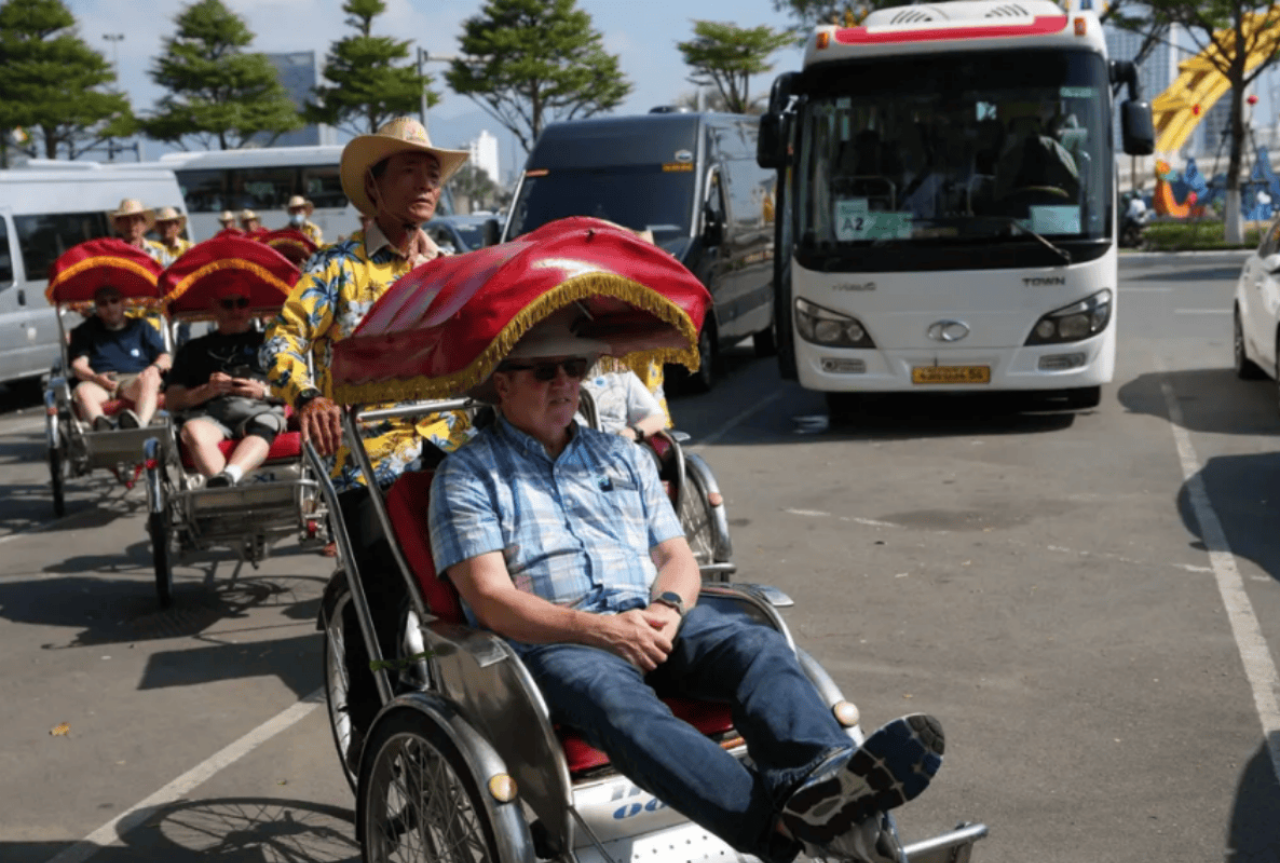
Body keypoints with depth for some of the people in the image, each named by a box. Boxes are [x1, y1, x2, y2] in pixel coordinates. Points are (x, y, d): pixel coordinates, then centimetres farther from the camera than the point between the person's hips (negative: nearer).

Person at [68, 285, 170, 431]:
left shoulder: (141, 327, 25)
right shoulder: (86, 330, 24)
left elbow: (165, 359, 16)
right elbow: (78, 365, 10)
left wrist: (155, 367, -10)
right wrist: (95, 378, -13)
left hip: (134, 380, 0)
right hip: (100, 384, 1)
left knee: (149, 379, -35)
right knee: (83, 390, -34)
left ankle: (139, 423, -63)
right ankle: (100, 423, -65)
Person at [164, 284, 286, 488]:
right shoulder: (194, 349, 32)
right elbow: (172, 399, 20)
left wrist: (263, 391, -2)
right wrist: (207, 390, 0)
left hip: (259, 408, 0)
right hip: (210, 411, 1)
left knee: (261, 427, -39)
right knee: (193, 430, -37)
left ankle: (228, 476, -64)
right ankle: (227, 489, -59)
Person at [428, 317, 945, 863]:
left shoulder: (622, 457, 25)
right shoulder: (467, 475, 8)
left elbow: (677, 556, 17)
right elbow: (491, 599, -4)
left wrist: (667, 608, -8)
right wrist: (597, 629, -18)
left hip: (653, 622, 5)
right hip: (551, 642, -5)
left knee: (759, 646, -25)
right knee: (614, 699, -38)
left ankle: (825, 773, -55)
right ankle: (785, 816, -61)